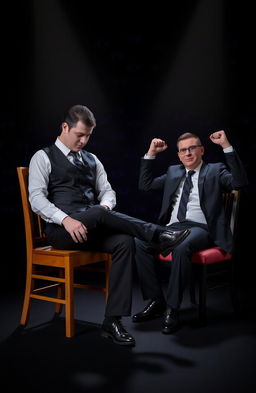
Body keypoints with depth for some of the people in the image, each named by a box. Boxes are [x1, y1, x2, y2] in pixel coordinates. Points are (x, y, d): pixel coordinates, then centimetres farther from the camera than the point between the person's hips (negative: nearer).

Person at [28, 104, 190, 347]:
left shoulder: (92, 160, 22)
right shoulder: (43, 158, 6)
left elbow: (107, 191, 17)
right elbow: (36, 198, -7)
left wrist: (105, 208, -9)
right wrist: (66, 220, -23)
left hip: (92, 227, 5)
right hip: (60, 229, -5)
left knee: (125, 242, -26)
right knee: (97, 213, -36)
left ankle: (112, 322, -26)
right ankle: (158, 236, -22)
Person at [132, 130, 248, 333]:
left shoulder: (215, 171, 10)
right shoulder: (173, 172, 24)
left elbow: (240, 182, -8)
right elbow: (145, 185, 23)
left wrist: (227, 147, -13)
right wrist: (151, 154, 15)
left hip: (200, 229, -5)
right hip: (172, 227, 5)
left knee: (182, 248, -39)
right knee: (139, 243, -23)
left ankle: (172, 309, -26)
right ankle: (156, 301, -12)